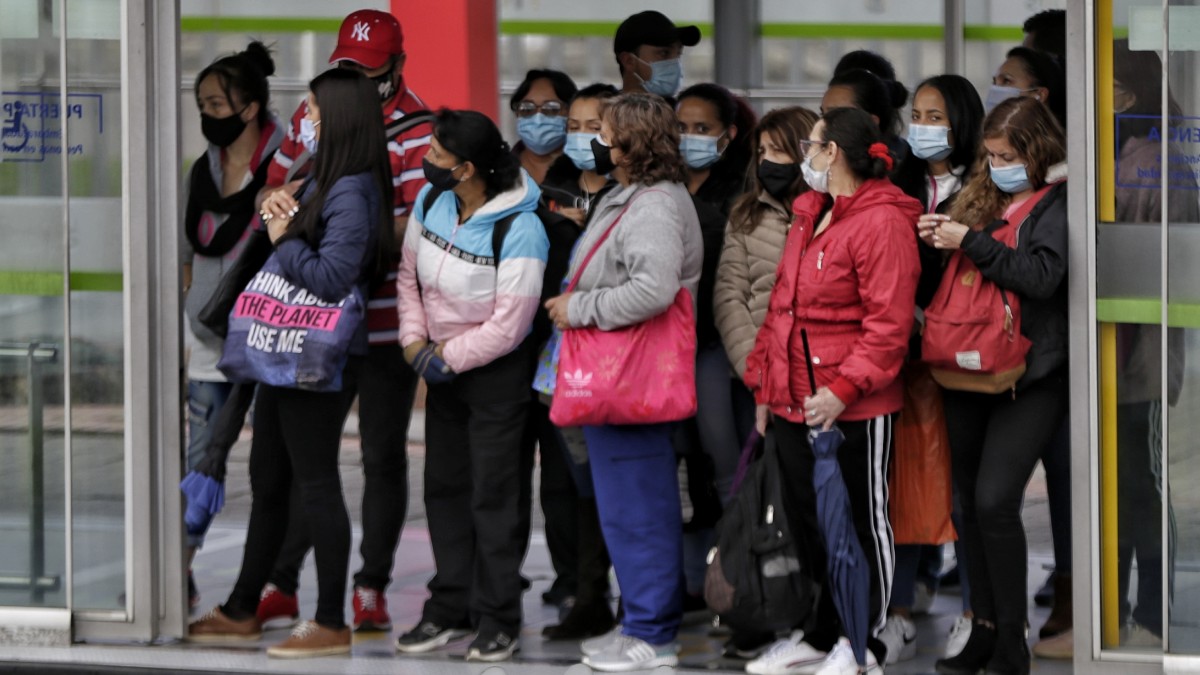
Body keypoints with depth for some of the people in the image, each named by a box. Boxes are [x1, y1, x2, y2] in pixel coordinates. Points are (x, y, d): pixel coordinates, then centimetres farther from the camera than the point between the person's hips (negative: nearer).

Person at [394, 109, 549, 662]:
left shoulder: (520, 230, -24)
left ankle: (498, 620, 5)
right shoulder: (430, 202, -4)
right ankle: (450, 608, 23)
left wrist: (448, 357, -15)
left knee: (494, 495, -3)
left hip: (496, 371, -7)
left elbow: (508, 325, -23)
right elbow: (410, 274, 8)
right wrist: (415, 340, -5)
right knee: (444, 487, 13)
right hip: (442, 367, 7)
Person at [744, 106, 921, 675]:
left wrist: (844, 388, -24)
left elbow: (888, 324, -20)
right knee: (805, 519, 15)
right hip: (794, 403, 9)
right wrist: (765, 383, 17)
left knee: (862, 521, 2)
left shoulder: (882, 223, -15)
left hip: (854, 410, -9)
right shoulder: (809, 216, 15)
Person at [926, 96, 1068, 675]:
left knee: (995, 500, -15)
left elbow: (1041, 277, -20)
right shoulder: (981, 197, 12)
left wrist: (969, 242, -18)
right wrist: (935, 241, -3)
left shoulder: (1059, 204, -5)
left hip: (1029, 375, -7)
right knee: (973, 502, 9)